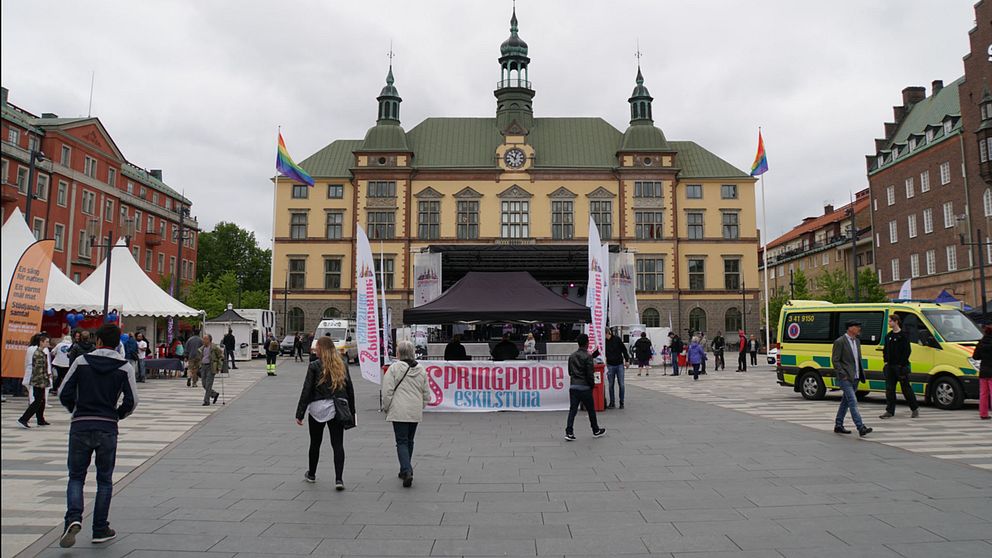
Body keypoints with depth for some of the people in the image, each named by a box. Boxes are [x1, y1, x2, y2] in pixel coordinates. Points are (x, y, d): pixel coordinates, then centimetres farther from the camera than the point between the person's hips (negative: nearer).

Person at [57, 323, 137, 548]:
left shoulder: (81, 361, 0)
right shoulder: (124, 367, -2)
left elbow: (64, 393, -1)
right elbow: (132, 401, -6)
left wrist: (75, 410, 18)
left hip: (80, 426, 0)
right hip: (107, 428, 0)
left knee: (76, 477, 13)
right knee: (104, 480, 11)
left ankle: (73, 519, -10)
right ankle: (100, 530, 16)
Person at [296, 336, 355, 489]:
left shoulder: (314, 366, -6)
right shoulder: (342, 365, 4)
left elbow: (306, 391, -8)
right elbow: (350, 389, 7)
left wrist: (300, 414, -3)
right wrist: (351, 412, 15)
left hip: (318, 409, -2)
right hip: (338, 409, 2)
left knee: (315, 443, 15)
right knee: (338, 444, 3)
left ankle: (311, 474, 32)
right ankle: (339, 479, -6)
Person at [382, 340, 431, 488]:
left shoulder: (394, 368, -9)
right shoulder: (421, 369, 8)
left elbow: (387, 392, -9)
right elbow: (426, 394, 13)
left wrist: (386, 408, 3)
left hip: (399, 412, -5)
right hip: (416, 412, 5)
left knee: (402, 442, -2)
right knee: (409, 441, 17)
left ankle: (407, 471, -17)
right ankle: (406, 470, 28)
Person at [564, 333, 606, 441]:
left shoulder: (571, 356, 8)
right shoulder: (587, 356, -11)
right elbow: (590, 374, -12)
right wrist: (592, 384, 1)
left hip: (573, 386, 5)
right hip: (585, 387, -5)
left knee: (572, 410, 4)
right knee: (591, 410, 11)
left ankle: (569, 433, -4)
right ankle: (596, 431, 24)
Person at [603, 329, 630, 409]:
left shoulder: (617, 339, -4)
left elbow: (624, 349, 2)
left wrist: (627, 359, 0)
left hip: (619, 365, -1)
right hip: (610, 366, 1)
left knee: (621, 384, 1)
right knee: (611, 385, 5)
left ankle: (621, 402, 11)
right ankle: (612, 402, 15)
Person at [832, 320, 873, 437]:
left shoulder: (857, 341, 14)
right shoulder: (840, 342, -11)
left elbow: (858, 359, 21)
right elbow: (835, 360, -12)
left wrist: (861, 373, 11)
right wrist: (843, 374, -17)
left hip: (855, 378, 8)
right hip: (845, 378, -8)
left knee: (845, 402, 13)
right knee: (853, 402, -13)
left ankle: (838, 426, 22)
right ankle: (861, 428, -16)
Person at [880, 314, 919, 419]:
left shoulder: (903, 335, -9)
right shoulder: (888, 336, 12)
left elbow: (907, 350, -12)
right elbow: (885, 350, 20)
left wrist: (902, 363, -15)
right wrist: (886, 360, 8)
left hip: (901, 366, -7)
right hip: (890, 366, 7)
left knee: (906, 388, 3)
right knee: (889, 389, 4)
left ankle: (915, 408, 19)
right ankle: (890, 411, 7)